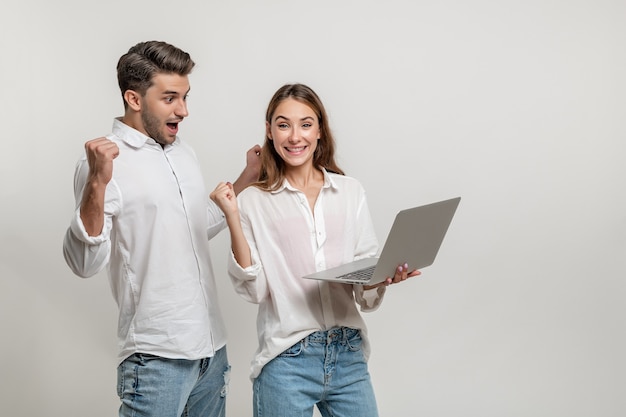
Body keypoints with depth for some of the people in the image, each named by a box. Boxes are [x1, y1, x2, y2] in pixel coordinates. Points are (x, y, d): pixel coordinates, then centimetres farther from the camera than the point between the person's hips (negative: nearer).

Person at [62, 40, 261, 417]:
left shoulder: (184, 152, 11)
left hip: (212, 345, 7)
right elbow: (85, 264, -20)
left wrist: (248, 178, 14)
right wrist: (97, 183, -32)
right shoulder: (106, 160, -12)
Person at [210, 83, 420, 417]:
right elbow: (253, 289, -7)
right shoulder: (254, 201, -1)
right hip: (286, 362, -2)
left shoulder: (351, 192, 4)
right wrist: (233, 217, -14)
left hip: (349, 356, 2)